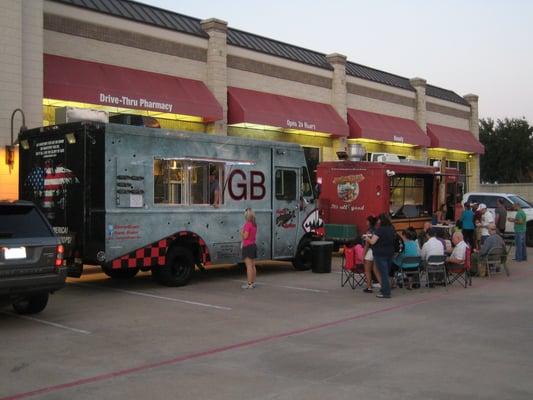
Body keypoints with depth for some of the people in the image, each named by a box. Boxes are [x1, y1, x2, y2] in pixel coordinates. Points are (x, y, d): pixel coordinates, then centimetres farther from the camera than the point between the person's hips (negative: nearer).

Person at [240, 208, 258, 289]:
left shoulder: (247, 224, -16)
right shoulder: (254, 225, 10)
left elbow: (245, 236, -17)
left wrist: (241, 231, -1)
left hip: (248, 246, -8)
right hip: (253, 245, 8)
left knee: (249, 266, -7)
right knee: (253, 265, 12)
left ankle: (249, 284, -6)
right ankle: (253, 282, 17)